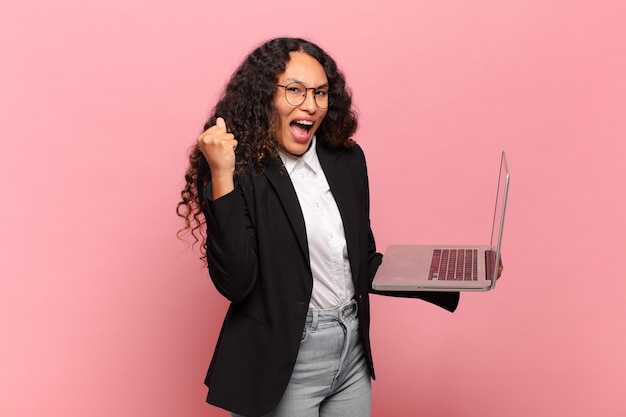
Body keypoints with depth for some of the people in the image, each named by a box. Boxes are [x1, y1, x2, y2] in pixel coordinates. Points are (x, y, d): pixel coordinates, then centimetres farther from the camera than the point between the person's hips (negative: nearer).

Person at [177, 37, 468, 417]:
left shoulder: (347, 160, 2)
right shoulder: (241, 171, -13)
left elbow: (363, 262, 10)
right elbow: (234, 283, -22)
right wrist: (222, 177, -27)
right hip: (281, 366, -5)